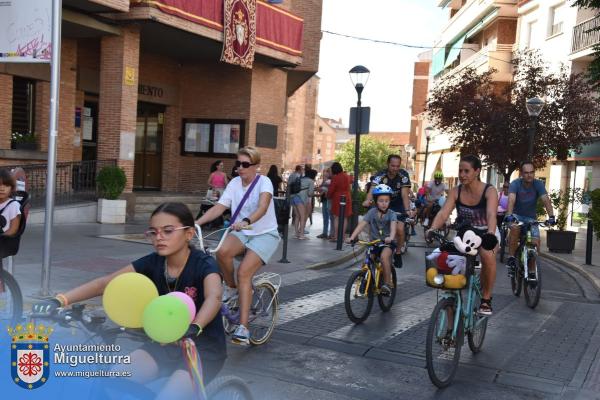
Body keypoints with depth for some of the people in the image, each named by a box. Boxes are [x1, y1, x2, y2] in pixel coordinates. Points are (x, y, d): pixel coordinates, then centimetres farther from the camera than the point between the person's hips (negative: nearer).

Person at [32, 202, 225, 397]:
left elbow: (214, 297, -40)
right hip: (166, 344, 5)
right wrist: (60, 300, -28)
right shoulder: (153, 262, -5)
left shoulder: (203, 264, -19)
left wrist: (193, 328, -60)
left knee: (169, 395, -26)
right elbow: (105, 282, -14)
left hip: (204, 349, -5)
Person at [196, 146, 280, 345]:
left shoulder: (263, 182, -13)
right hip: (242, 233, 4)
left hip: (264, 234, -4)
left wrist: (246, 221, -51)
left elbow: (263, 207, -32)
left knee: (244, 272, -24)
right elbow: (218, 208, -7)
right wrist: (196, 222, -22)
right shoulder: (235, 183, 2)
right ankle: (231, 288, -1)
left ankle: (243, 328, -20)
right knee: (223, 251, -30)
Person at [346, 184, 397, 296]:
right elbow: (362, 224, -16)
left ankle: (388, 283, -19)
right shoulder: (372, 212, -4)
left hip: (387, 243, -3)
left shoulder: (391, 214, -9)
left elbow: (393, 226, -27)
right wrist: (352, 237, -30)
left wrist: (391, 237, -49)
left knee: (384, 256, -31)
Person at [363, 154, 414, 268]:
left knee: (399, 229, -17)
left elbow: (404, 194, -28)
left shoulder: (403, 175, -20)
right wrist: (368, 200, -58)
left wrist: (408, 210, -43)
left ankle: (398, 253, 6)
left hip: (398, 206, -1)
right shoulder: (380, 175, -22)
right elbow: (373, 189, -37)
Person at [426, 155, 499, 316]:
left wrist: (491, 233, -58)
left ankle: (486, 298, -15)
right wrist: (432, 229, -44)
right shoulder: (456, 191, -12)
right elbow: (443, 213, -24)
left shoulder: (489, 191, -21)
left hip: (486, 233, -3)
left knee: (488, 256, -33)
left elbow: (491, 214, -38)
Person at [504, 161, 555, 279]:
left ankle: (532, 271, 2)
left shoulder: (538, 184, -13)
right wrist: (509, 215, -51)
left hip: (531, 217, 2)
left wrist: (551, 216, -41)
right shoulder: (515, 183, -18)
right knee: (515, 228, -36)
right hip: (516, 215, -2)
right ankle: (511, 258, -20)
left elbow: (546, 200, -25)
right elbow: (511, 200, -33)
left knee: (536, 242, -15)